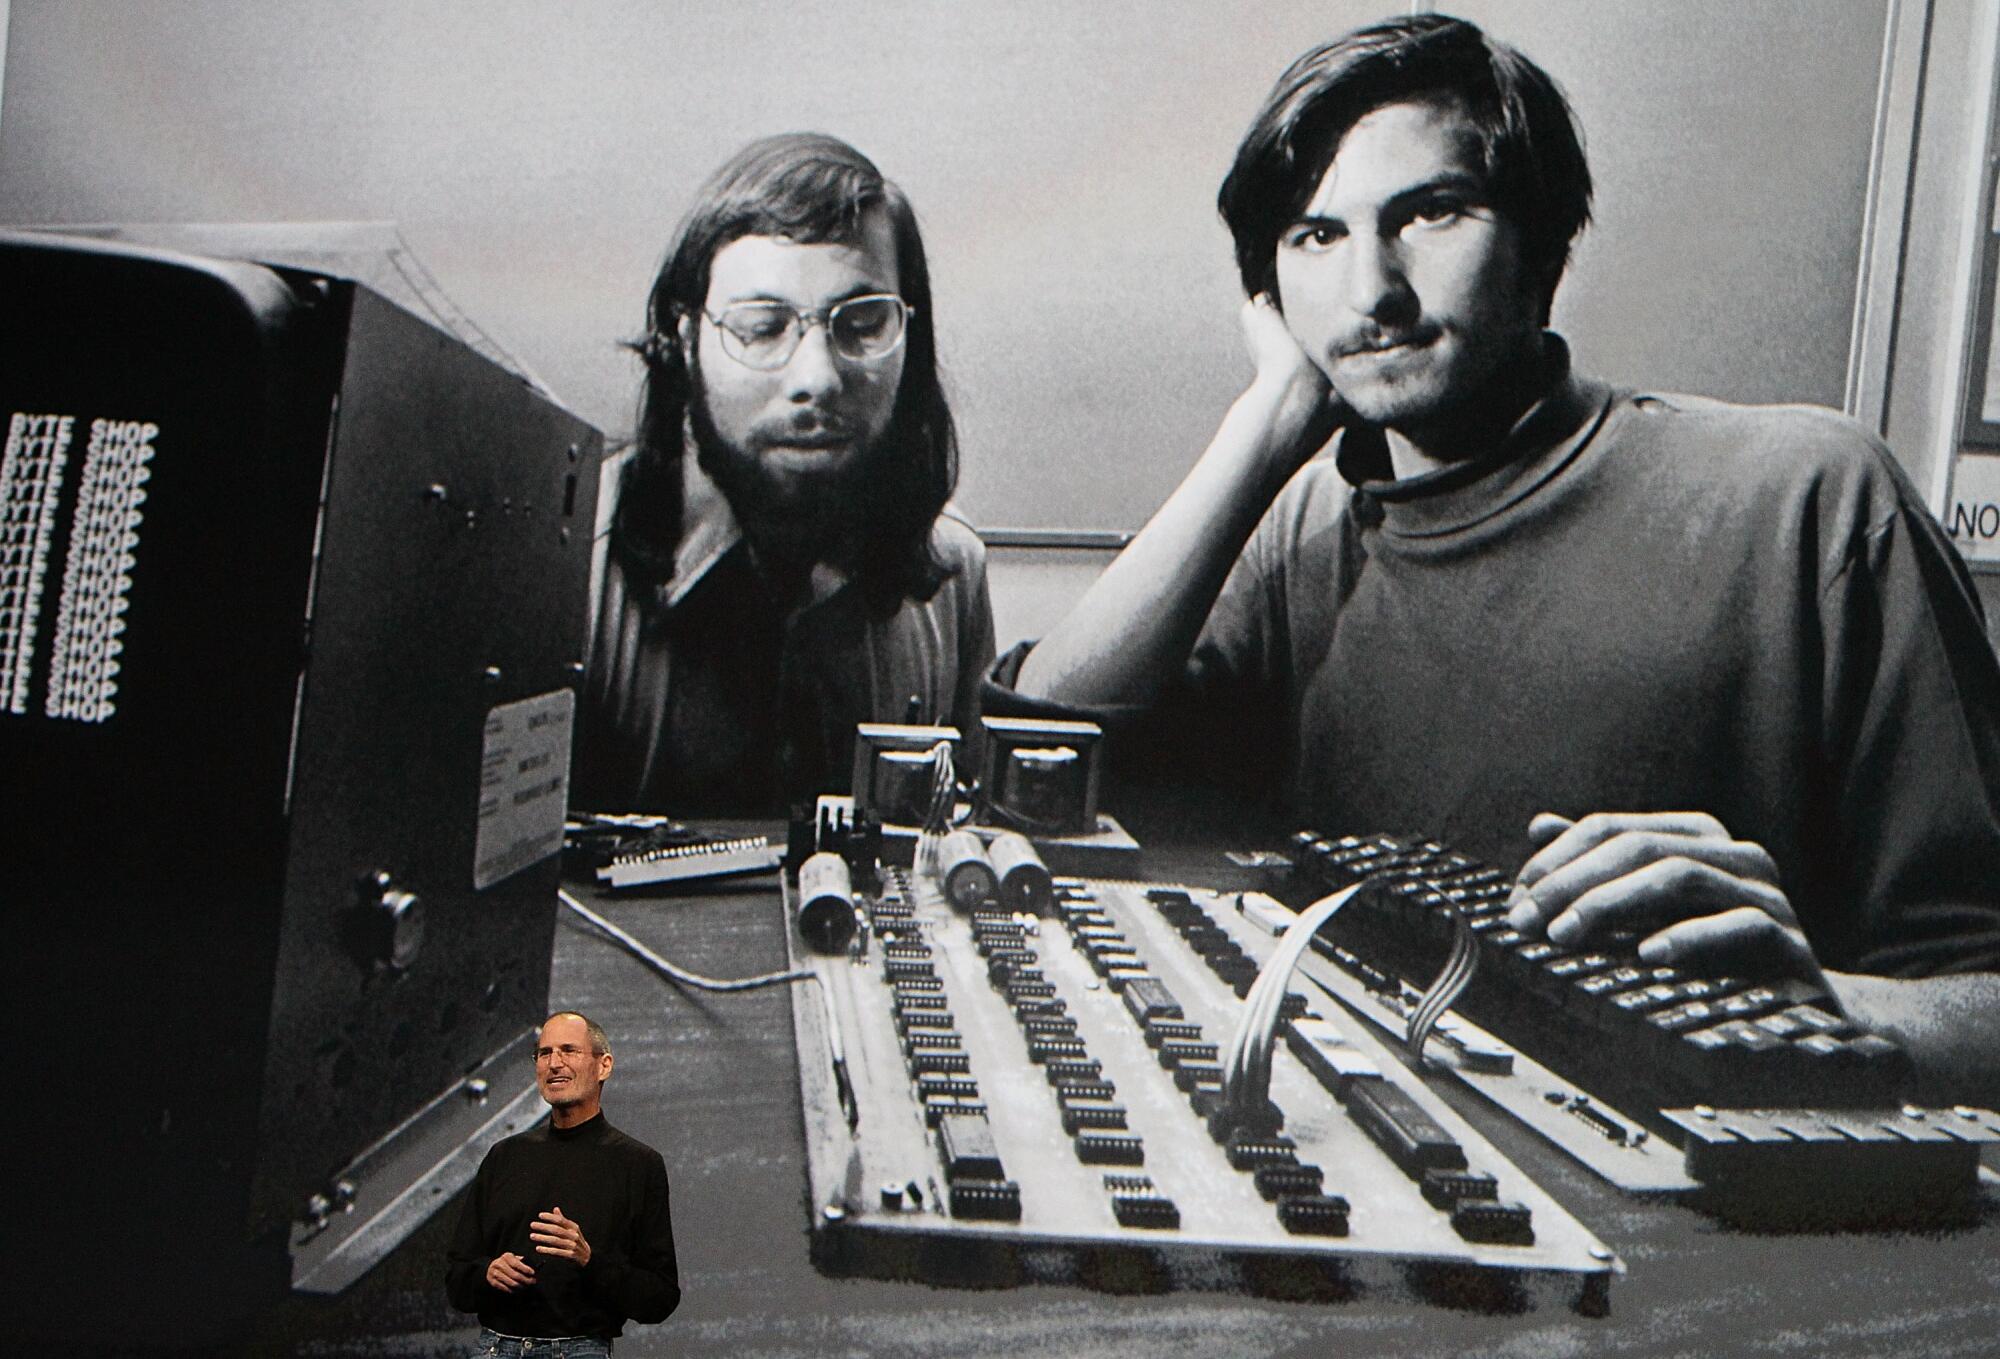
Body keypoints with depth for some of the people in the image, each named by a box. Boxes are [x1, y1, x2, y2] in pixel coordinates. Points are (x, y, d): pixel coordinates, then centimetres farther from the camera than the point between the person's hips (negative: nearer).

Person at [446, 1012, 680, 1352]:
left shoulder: (640, 1164, -1)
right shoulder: (504, 1156, 12)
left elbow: (661, 1298, -4)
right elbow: (456, 1279, 13)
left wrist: (590, 1260, -18)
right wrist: (488, 1272, -8)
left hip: (582, 1349, -2)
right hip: (495, 1347, 2)